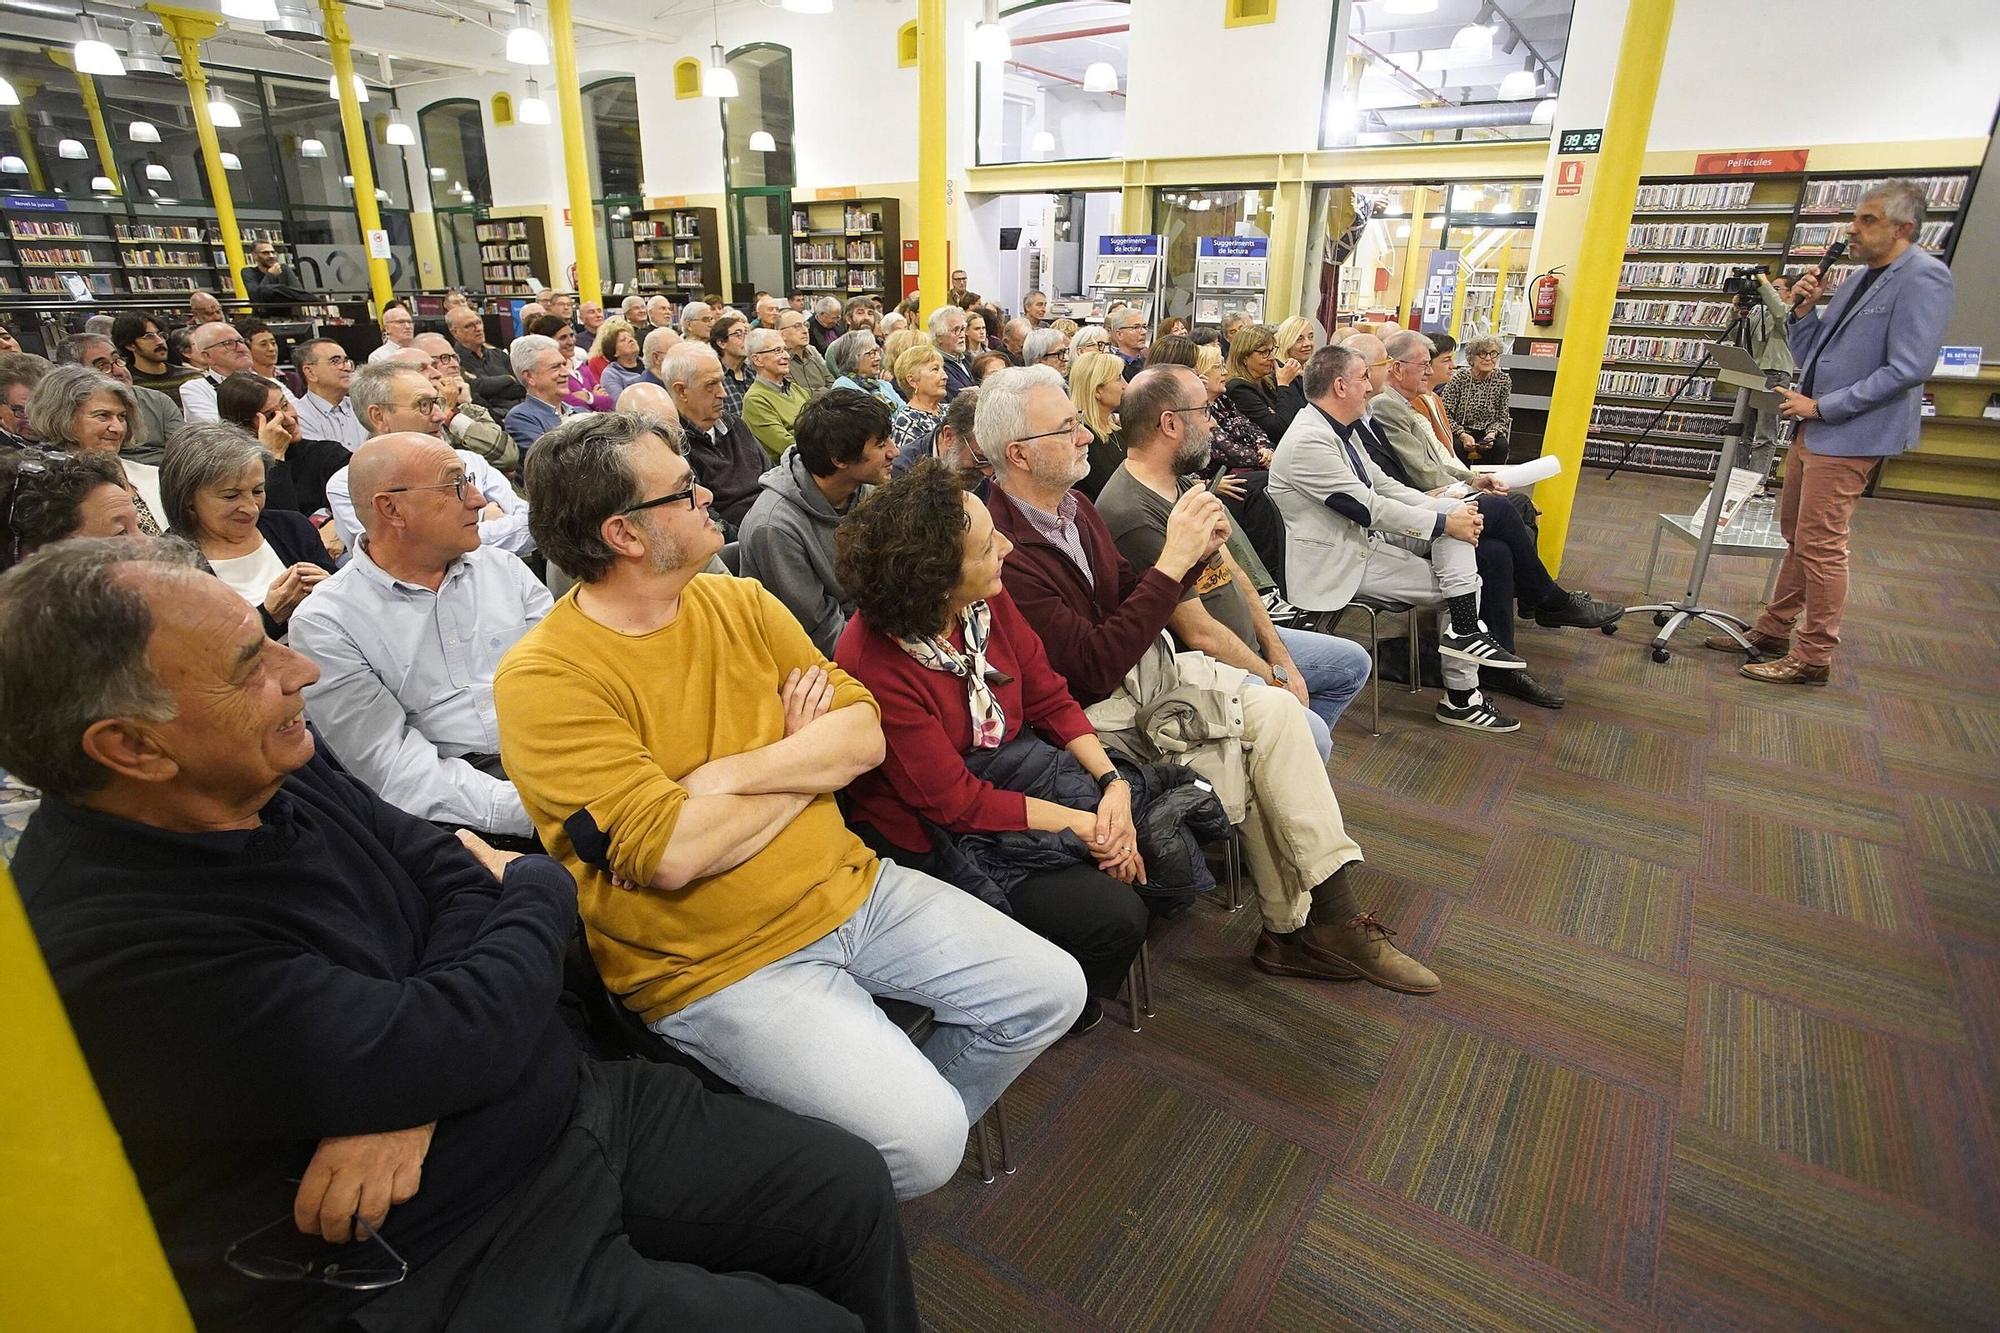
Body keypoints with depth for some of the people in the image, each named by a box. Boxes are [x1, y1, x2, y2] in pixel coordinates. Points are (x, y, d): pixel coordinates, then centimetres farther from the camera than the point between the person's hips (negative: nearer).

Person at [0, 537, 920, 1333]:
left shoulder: (271, 771, -3)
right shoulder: (111, 949, -27)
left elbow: (453, 872, 1)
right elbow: (450, 1044, -27)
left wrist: (412, 1090, -16)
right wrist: (543, 889, -7)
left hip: (574, 1107, 7)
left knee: (850, 1187, 7)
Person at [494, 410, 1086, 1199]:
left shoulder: (742, 602, 4)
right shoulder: (543, 682, -16)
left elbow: (864, 734, -3)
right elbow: (673, 852, -24)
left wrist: (732, 772, -19)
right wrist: (806, 757, -10)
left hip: (849, 887, 7)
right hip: (719, 966, -6)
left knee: (1051, 990, 5)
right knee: (922, 1142, -20)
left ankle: (905, 1125, 26)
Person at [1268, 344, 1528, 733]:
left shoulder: (1341, 429, 8)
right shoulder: (1308, 440, -23)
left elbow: (1382, 484, 13)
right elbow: (1368, 508, -23)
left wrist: (1446, 508, 1)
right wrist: (1444, 523, -15)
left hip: (1365, 536, 9)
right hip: (1337, 561, -9)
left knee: (1455, 508, -2)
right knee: (1454, 582, -7)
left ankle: (1464, 632, -4)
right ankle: (1460, 696, 5)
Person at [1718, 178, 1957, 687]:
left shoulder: (1924, 280, -13)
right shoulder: (1860, 277, 14)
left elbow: (1907, 370, -20)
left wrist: (1822, 407, -18)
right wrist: (1804, 310, 0)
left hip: (1851, 436, -9)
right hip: (1811, 429, 9)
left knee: (1820, 546, -6)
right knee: (1795, 536, 16)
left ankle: (1813, 658, 3)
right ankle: (1773, 632, 27)